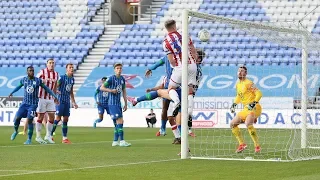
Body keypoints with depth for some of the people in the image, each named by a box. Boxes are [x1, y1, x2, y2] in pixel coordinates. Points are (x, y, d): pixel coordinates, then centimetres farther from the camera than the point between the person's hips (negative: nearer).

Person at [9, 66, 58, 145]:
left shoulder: (38, 81, -7)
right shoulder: (23, 80, 2)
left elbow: (46, 88, 1)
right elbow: (19, 86, 22)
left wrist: (54, 96, -2)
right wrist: (12, 93, 25)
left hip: (33, 104, -3)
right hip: (25, 103, 3)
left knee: (29, 120, -11)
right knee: (17, 118, -3)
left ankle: (29, 139, 0)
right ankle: (15, 131, 27)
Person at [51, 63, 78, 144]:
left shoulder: (72, 79, 12)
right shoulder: (62, 77, -9)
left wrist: (74, 102, 21)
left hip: (67, 101, 6)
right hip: (60, 100, -6)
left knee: (66, 119, 6)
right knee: (58, 118, -9)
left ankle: (65, 138, 8)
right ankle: (50, 135, -1)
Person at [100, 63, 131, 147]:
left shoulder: (122, 79, 11)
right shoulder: (111, 79, -9)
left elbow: (124, 91, 19)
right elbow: (101, 88, -9)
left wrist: (125, 104, 17)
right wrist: (111, 90, -21)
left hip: (118, 103, 8)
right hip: (112, 103, -8)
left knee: (118, 122, 9)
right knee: (120, 121, -15)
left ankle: (115, 141, 15)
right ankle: (122, 141, -15)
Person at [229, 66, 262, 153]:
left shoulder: (248, 83, -12)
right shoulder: (238, 84, 13)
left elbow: (259, 93, -17)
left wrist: (253, 103, -27)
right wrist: (234, 104, 17)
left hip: (254, 108, -9)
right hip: (246, 109, 9)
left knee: (248, 124, -33)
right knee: (232, 124, 8)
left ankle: (257, 146, -24)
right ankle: (242, 144, 16)